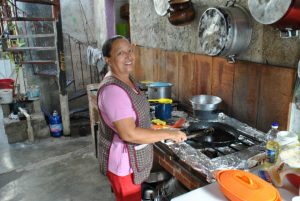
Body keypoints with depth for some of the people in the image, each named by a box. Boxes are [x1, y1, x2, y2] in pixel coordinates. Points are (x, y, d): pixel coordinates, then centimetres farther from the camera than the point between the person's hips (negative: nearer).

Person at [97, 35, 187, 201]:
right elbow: (129, 134, -33)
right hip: (123, 161, -9)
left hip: (132, 156, 9)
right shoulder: (112, 89, -29)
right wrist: (168, 134, -27)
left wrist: (153, 130, 12)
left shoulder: (127, 79, 3)